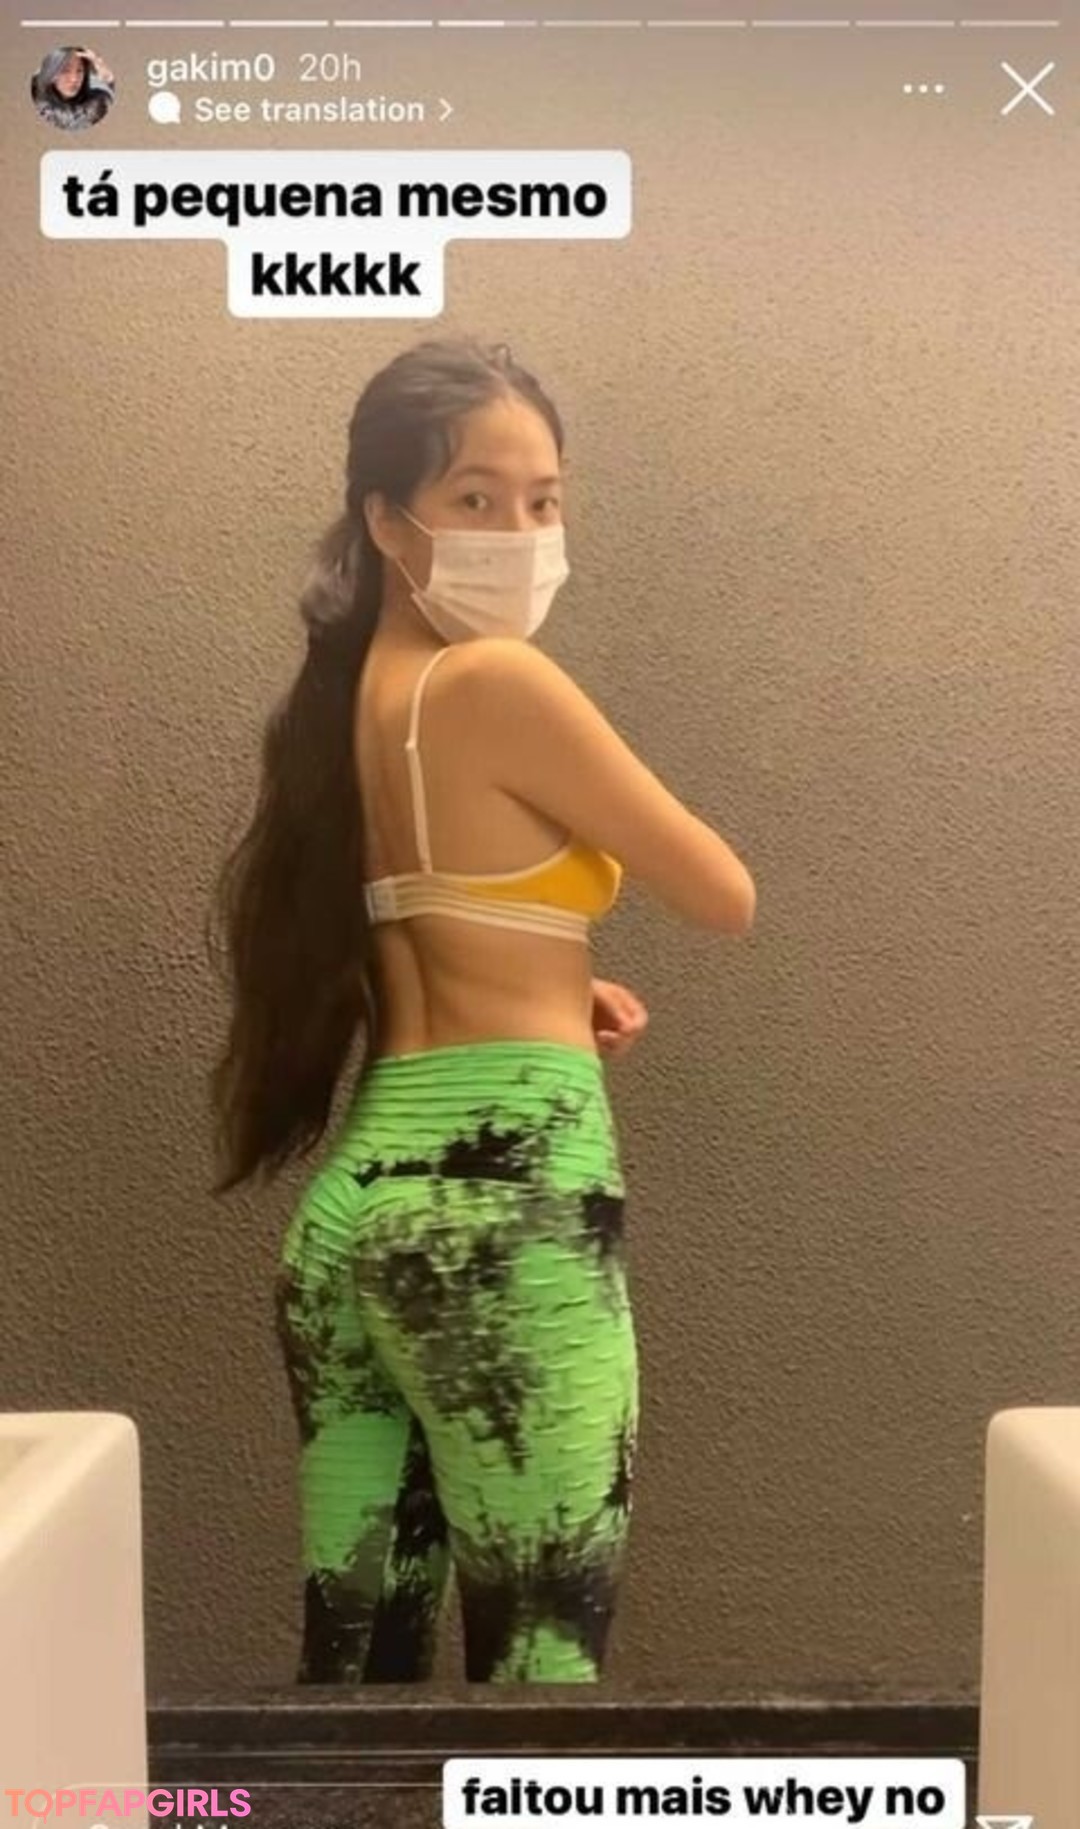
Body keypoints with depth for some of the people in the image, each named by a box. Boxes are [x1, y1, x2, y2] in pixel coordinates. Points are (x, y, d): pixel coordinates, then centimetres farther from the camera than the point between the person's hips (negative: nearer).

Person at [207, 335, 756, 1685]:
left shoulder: (342, 697, 13)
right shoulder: (497, 680, -12)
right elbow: (726, 897, -4)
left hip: (355, 1191, 9)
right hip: (501, 1198, -9)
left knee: (352, 1636, 16)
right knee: (542, 1649, 4)